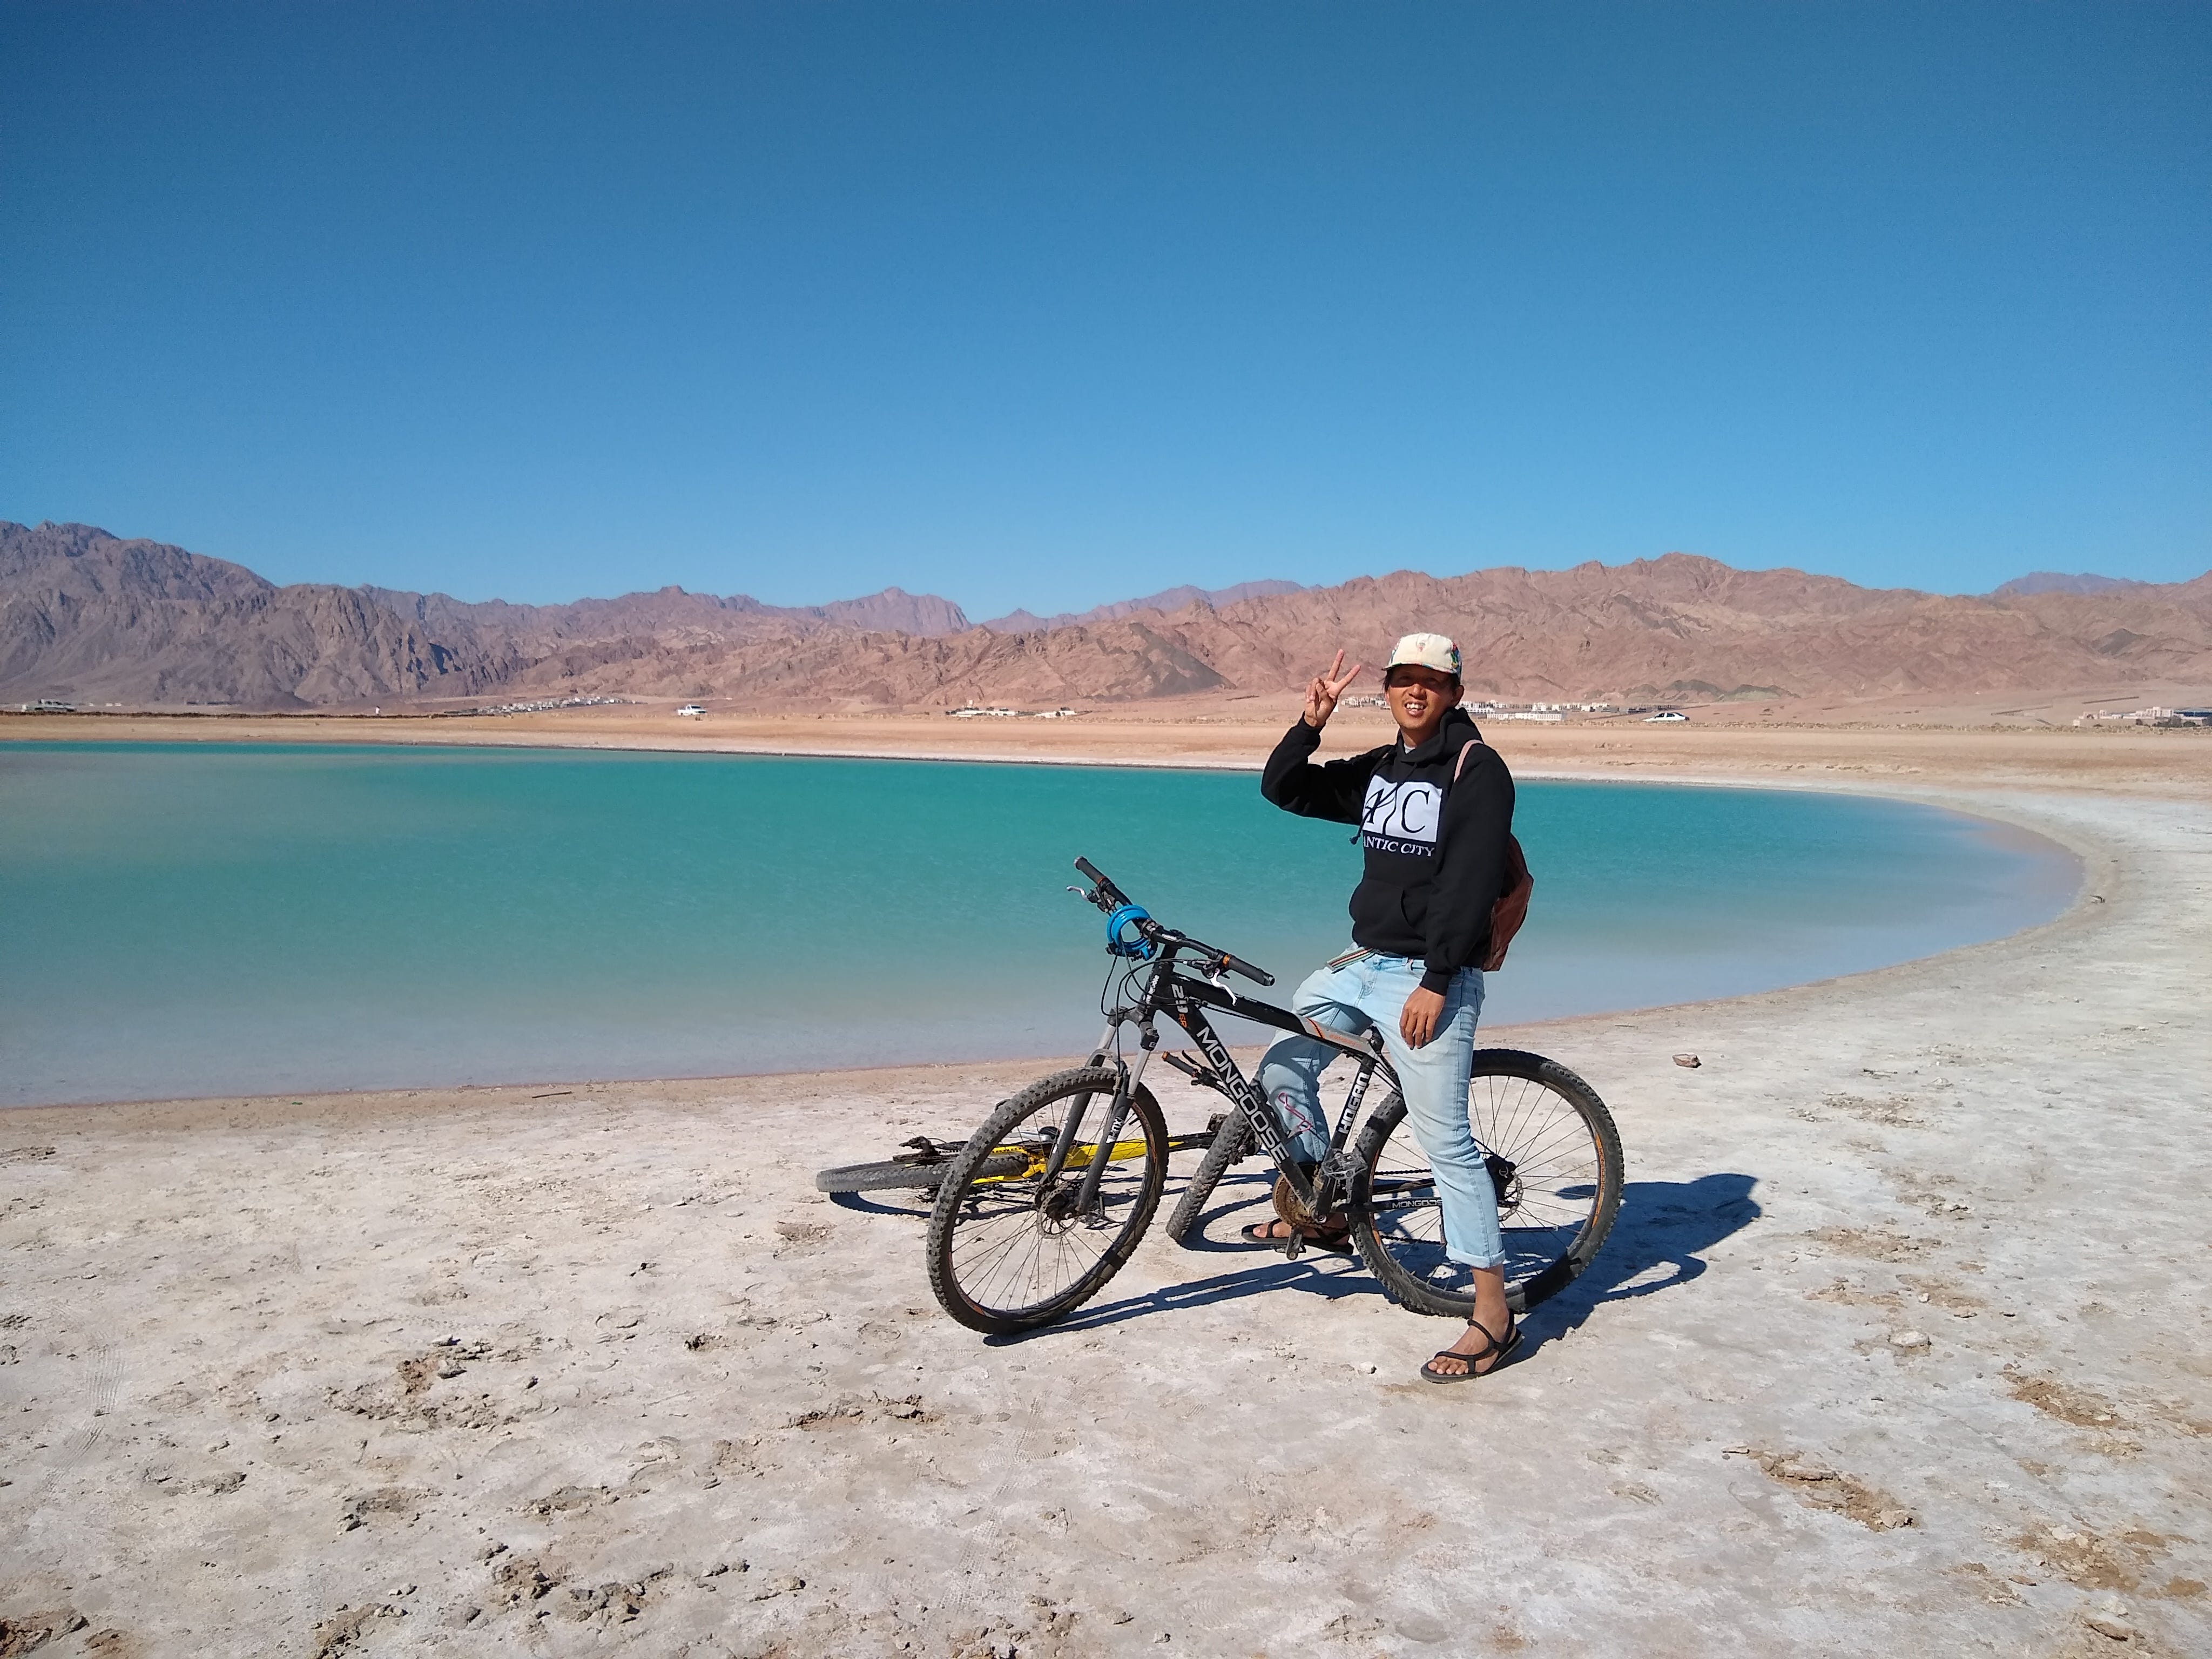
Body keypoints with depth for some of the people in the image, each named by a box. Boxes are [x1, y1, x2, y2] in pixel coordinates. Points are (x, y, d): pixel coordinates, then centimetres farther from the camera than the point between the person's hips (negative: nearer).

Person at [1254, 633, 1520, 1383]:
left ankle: (1494, 1313, 0)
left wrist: (1436, 983, -22)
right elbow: (1284, 789, 14)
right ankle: (1323, 1210, 31)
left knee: (1444, 1138, -9)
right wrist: (1311, 723, -3)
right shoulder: (1379, 769, 13)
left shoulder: (1477, 770, -9)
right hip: (1362, 964, 8)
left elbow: (1470, 885, -17)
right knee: (1281, 1072, 12)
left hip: (1431, 977, -8)